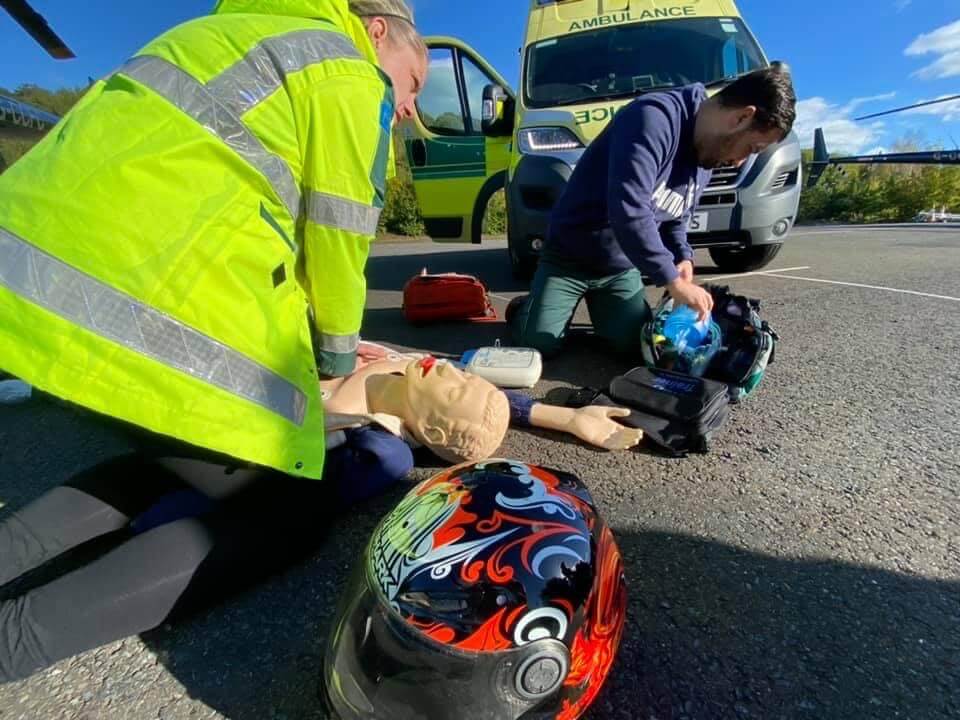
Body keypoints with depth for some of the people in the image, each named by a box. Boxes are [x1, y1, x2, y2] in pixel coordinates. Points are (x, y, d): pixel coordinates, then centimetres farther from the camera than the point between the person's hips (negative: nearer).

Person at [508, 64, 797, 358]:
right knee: (538, 343, -15)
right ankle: (524, 310, 20)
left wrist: (683, 257, -5)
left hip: (622, 267, 7)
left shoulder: (705, 159, 5)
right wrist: (672, 280, -29)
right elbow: (628, 211, -36)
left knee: (634, 343, -6)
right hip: (570, 256, -7)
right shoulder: (655, 117, -25)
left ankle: (596, 304, 23)